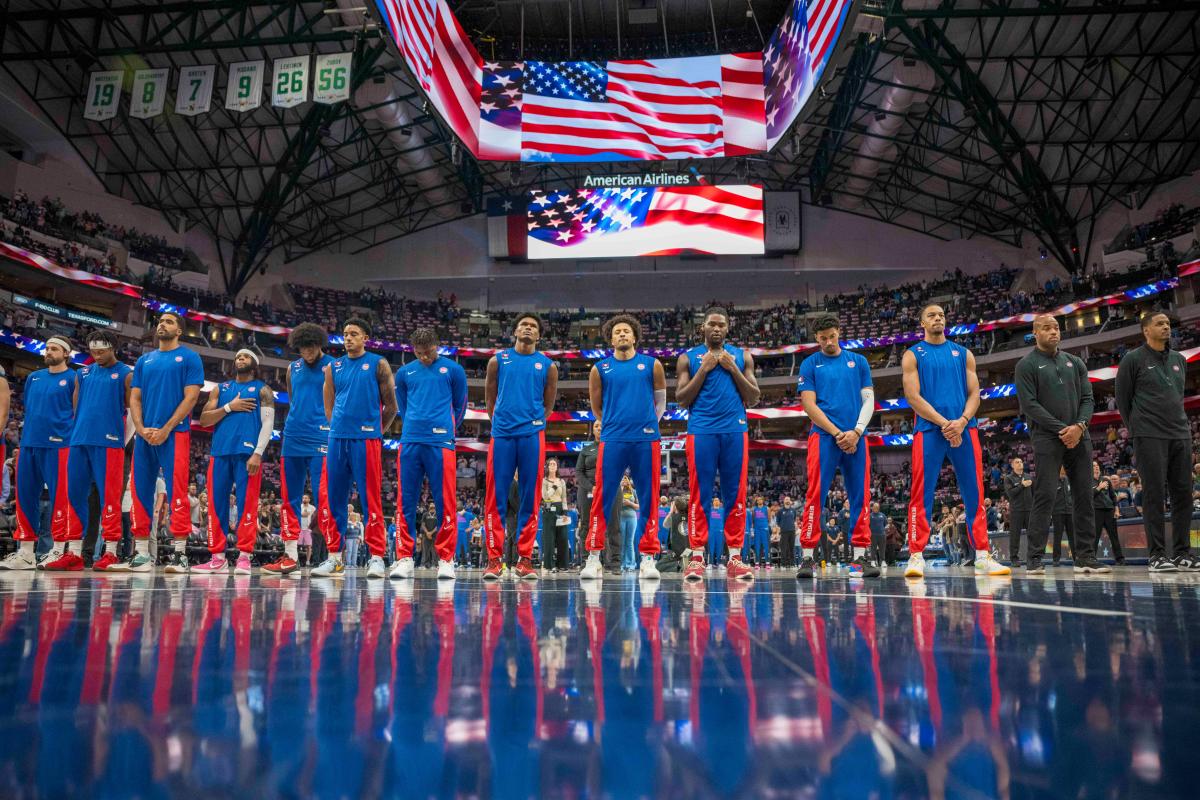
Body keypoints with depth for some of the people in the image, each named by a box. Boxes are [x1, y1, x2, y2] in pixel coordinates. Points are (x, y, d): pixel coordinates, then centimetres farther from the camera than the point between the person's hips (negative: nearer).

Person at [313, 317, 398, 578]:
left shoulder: (378, 364, 4)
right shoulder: (334, 367, 15)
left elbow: (390, 405, 4)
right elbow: (329, 406, 20)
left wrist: (377, 431, 5)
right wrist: (338, 426, 14)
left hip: (366, 439, -4)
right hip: (337, 438, 5)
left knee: (371, 499, -5)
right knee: (335, 498, 6)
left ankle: (377, 557, -1)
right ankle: (334, 558, 13)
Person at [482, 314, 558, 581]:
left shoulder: (548, 366, 12)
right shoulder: (498, 360, 12)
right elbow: (490, 399, 16)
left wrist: (534, 424, 8)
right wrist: (500, 421, 10)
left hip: (532, 436, 0)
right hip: (502, 434, 0)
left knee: (530, 498, 1)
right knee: (496, 497, -2)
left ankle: (524, 558, 9)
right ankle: (494, 558, 3)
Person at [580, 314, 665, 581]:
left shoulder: (652, 365, 10)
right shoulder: (600, 369, 10)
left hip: (646, 440, 1)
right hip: (612, 440, 0)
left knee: (648, 500, 2)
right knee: (602, 499, -3)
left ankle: (647, 558, 9)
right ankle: (593, 557, 2)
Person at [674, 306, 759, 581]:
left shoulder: (742, 356, 14)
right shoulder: (688, 358, 9)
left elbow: (754, 398, 9)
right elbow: (681, 399, 1)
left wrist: (733, 369, -2)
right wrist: (704, 369, -5)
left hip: (735, 431, 2)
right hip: (701, 431, -2)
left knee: (735, 494, 3)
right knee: (700, 494, -2)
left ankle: (735, 557, 9)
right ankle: (696, 556, 3)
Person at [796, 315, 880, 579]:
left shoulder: (858, 361, 15)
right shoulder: (810, 364, 7)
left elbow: (869, 400, 10)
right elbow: (809, 405, 0)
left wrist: (856, 432, -5)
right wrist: (837, 433, -8)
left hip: (855, 438, 3)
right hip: (824, 436, -3)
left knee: (860, 497, 3)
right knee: (816, 496, -9)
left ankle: (860, 557, 8)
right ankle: (807, 556, -6)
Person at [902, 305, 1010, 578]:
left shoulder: (963, 354, 16)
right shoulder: (913, 355, 7)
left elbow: (974, 393, 9)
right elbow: (913, 396, -4)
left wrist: (962, 421, -11)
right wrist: (944, 423, -14)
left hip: (964, 428, 3)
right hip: (929, 430, -3)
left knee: (974, 493, 4)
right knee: (922, 494, -6)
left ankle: (982, 557, 10)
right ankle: (916, 556, -3)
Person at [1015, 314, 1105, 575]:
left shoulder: (1075, 362, 17)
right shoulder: (1027, 365, 2)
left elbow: (1088, 399, 12)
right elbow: (1029, 404, -7)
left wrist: (1079, 426, -7)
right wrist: (1061, 429, -13)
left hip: (1079, 437, 5)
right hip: (1047, 438, -5)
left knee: (1084, 497, 4)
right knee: (1045, 497, -9)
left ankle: (1085, 556, 10)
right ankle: (1035, 558, -6)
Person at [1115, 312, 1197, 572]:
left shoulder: (1179, 360, 16)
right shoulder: (1133, 360, 0)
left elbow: (1179, 397, 22)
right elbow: (1123, 400, 2)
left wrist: (1182, 425, 16)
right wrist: (1136, 429, 3)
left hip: (1181, 436, 5)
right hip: (1150, 438, -5)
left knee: (1183, 494, 4)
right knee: (1154, 495, -5)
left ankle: (1182, 553, 10)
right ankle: (1157, 555, -1)